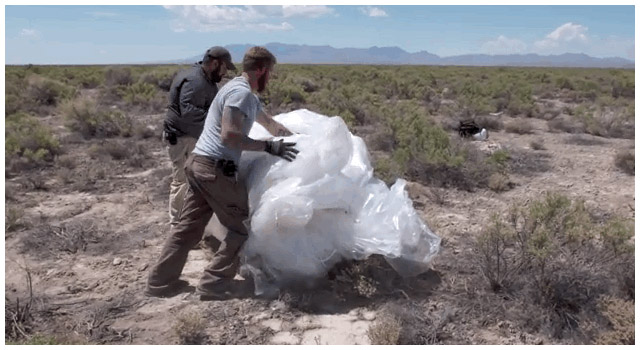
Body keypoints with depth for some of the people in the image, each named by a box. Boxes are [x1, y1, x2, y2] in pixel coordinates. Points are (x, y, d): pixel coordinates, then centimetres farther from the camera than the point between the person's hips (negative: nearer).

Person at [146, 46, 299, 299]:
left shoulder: (247, 95, 20)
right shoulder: (241, 92, -13)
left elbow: (271, 124, 31)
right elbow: (229, 136, -22)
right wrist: (269, 147, -17)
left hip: (199, 164, 10)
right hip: (215, 168, -10)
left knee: (189, 226, 14)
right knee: (241, 226, 3)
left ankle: (161, 282, 22)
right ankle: (214, 283, 8)